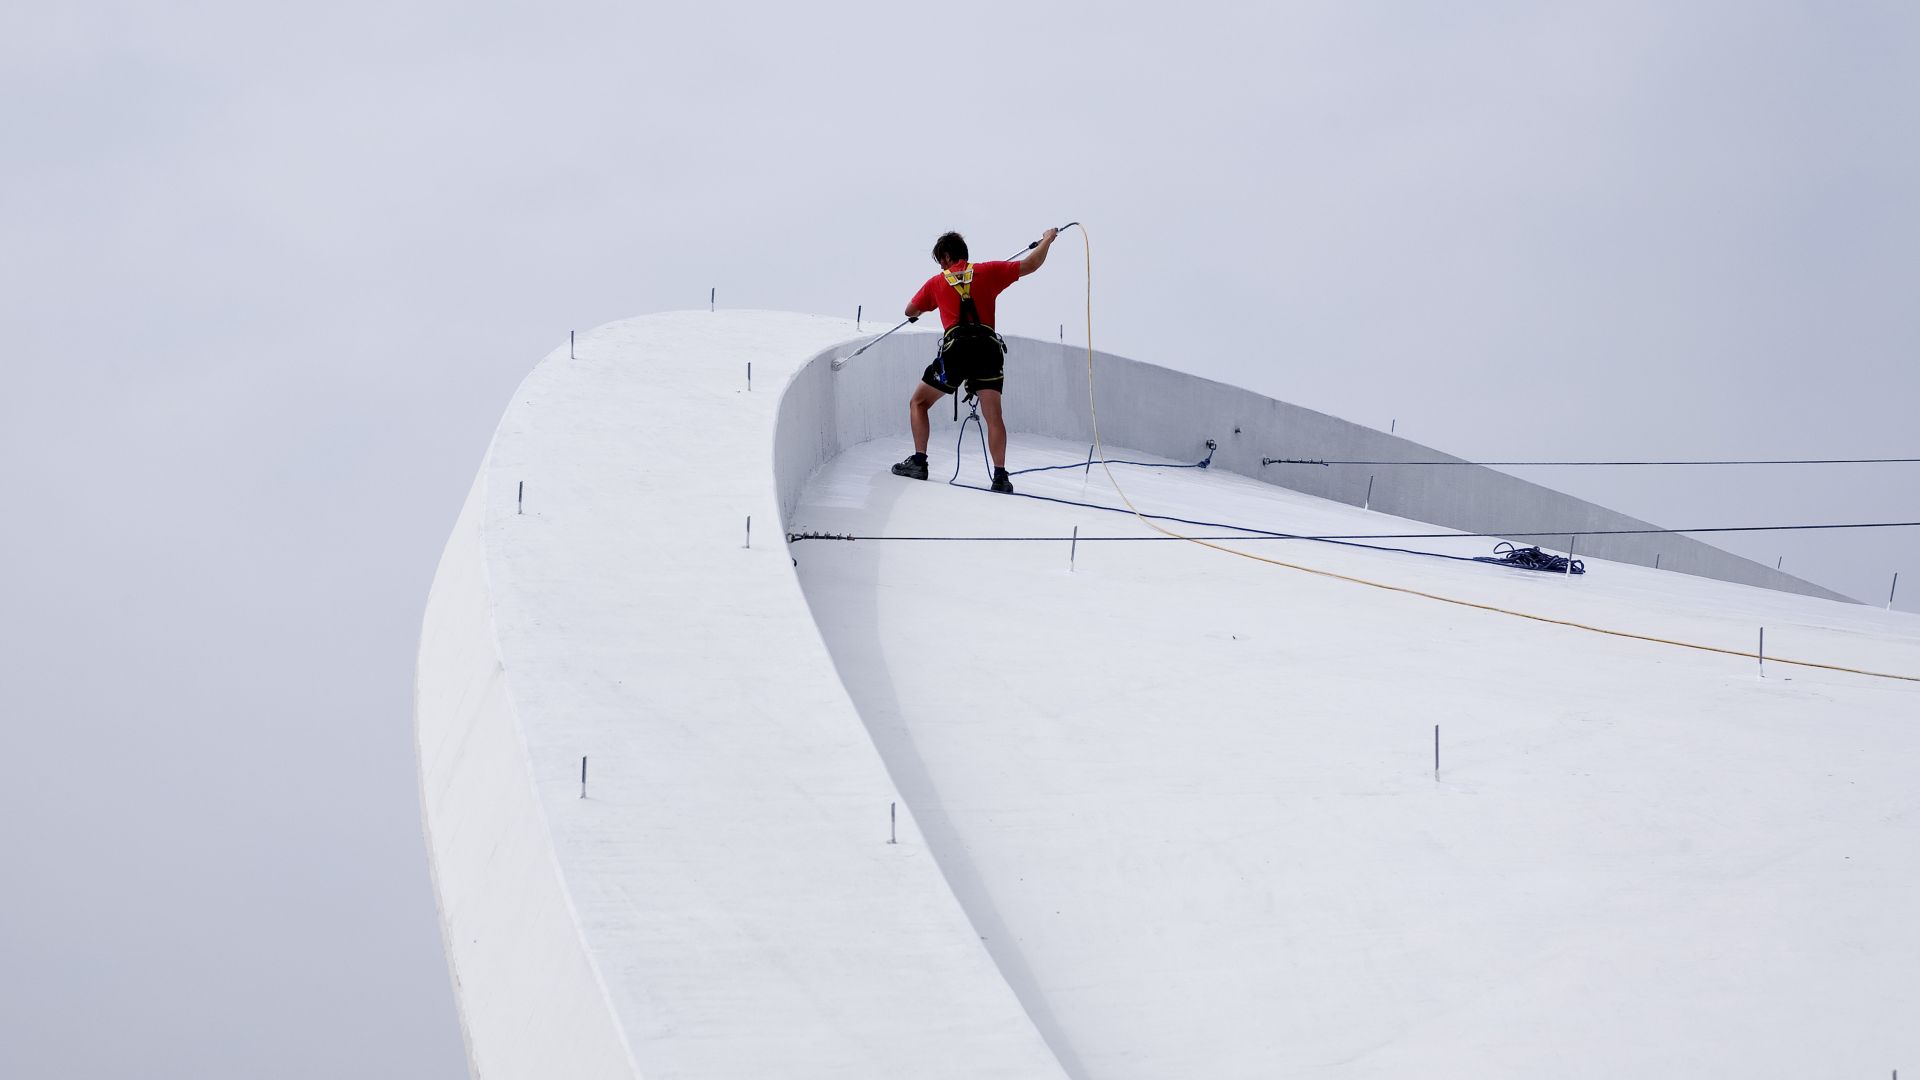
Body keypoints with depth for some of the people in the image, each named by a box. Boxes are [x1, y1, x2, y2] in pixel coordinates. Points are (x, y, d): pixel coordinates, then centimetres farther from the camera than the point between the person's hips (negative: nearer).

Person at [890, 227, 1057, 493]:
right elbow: (1030, 265, 14)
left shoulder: (937, 282, 17)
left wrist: (929, 307, 54)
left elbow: (910, 311, 31)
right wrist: (1046, 241, 32)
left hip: (955, 349, -1)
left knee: (919, 402, 16)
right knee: (993, 415, -3)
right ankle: (1000, 476, -14)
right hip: (988, 348, 1)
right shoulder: (987, 271, 14)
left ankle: (918, 463, 7)